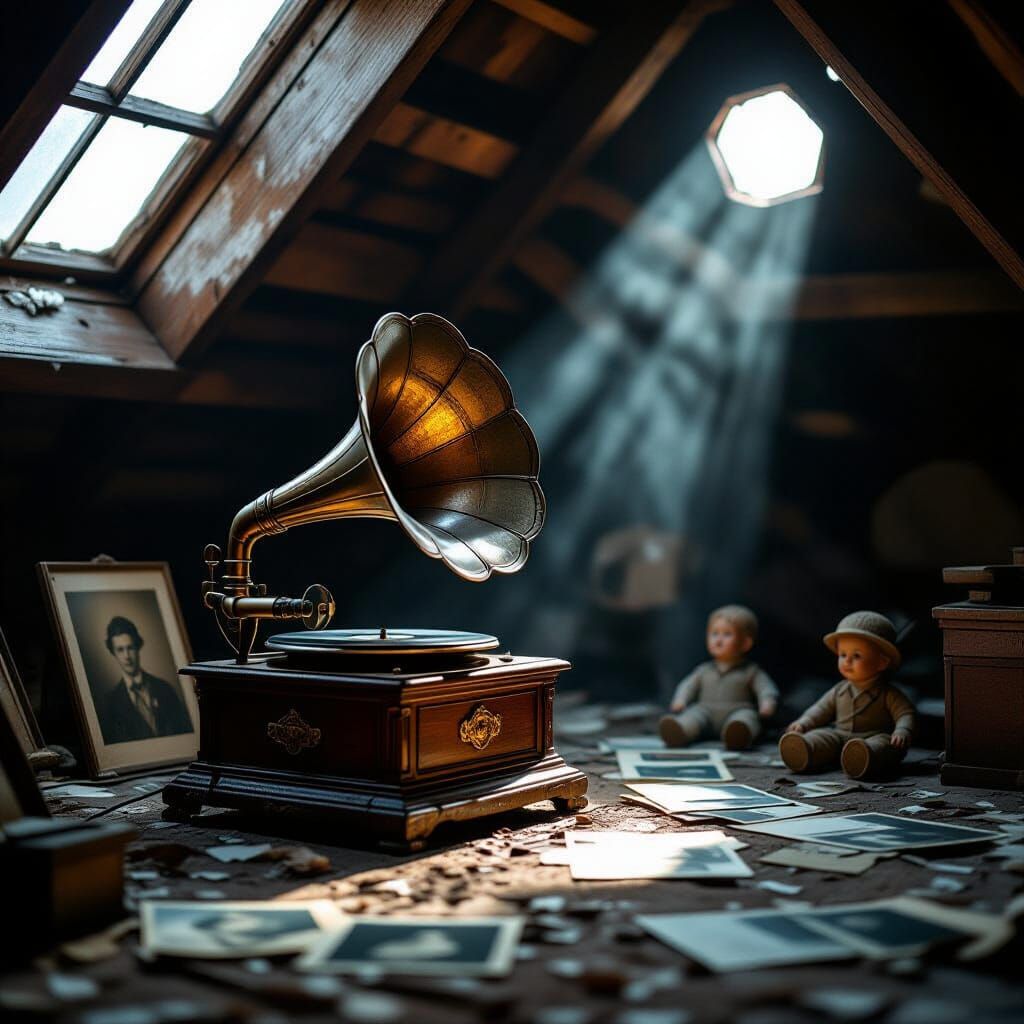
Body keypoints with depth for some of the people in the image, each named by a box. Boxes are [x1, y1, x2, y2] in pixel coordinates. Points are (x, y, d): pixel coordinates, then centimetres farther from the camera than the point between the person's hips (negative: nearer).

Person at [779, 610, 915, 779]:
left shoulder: (888, 694, 5)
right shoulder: (840, 691, 19)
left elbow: (905, 714, -2)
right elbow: (821, 709, 26)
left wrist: (902, 731, -24)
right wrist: (803, 723, 7)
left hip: (874, 736, -5)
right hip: (840, 736, 5)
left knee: (884, 742, -37)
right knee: (821, 735, -22)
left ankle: (868, 757, -70)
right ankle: (804, 750, -54)